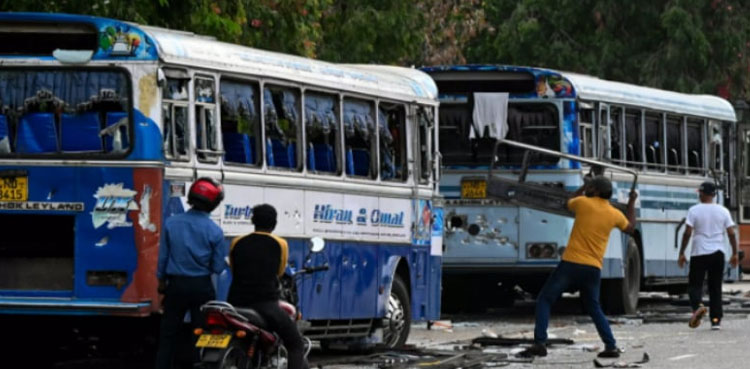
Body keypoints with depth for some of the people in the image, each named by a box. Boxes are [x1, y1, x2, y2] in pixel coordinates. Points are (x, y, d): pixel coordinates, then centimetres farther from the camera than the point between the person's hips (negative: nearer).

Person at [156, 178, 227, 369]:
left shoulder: (171, 223, -6)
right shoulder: (214, 231, -11)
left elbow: (163, 255, 1)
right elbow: (218, 267, -8)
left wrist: (161, 280, 15)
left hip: (176, 284, 1)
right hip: (202, 287, -1)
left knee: (168, 334, 9)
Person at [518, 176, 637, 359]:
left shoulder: (583, 203, -3)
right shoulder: (615, 214, 6)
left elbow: (570, 202, 22)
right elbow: (630, 228, 28)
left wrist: (584, 187, 34)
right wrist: (632, 203, 37)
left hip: (571, 264, -4)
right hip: (593, 268, 4)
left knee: (544, 300, 4)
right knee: (594, 308, 20)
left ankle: (540, 343, -9)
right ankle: (611, 346, 10)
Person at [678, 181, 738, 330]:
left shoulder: (694, 211, -5)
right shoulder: (723, 211, 4)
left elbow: (687, 233, -8)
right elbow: (731, 233, 2)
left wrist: (681, 253, -1)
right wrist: (734, 254, 11)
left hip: (699, 253, -3)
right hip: (718, 253, 3)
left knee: (695, 284, 5)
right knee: (715, 287, 9)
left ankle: (697, 305, -25)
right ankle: (716, 320, 5)